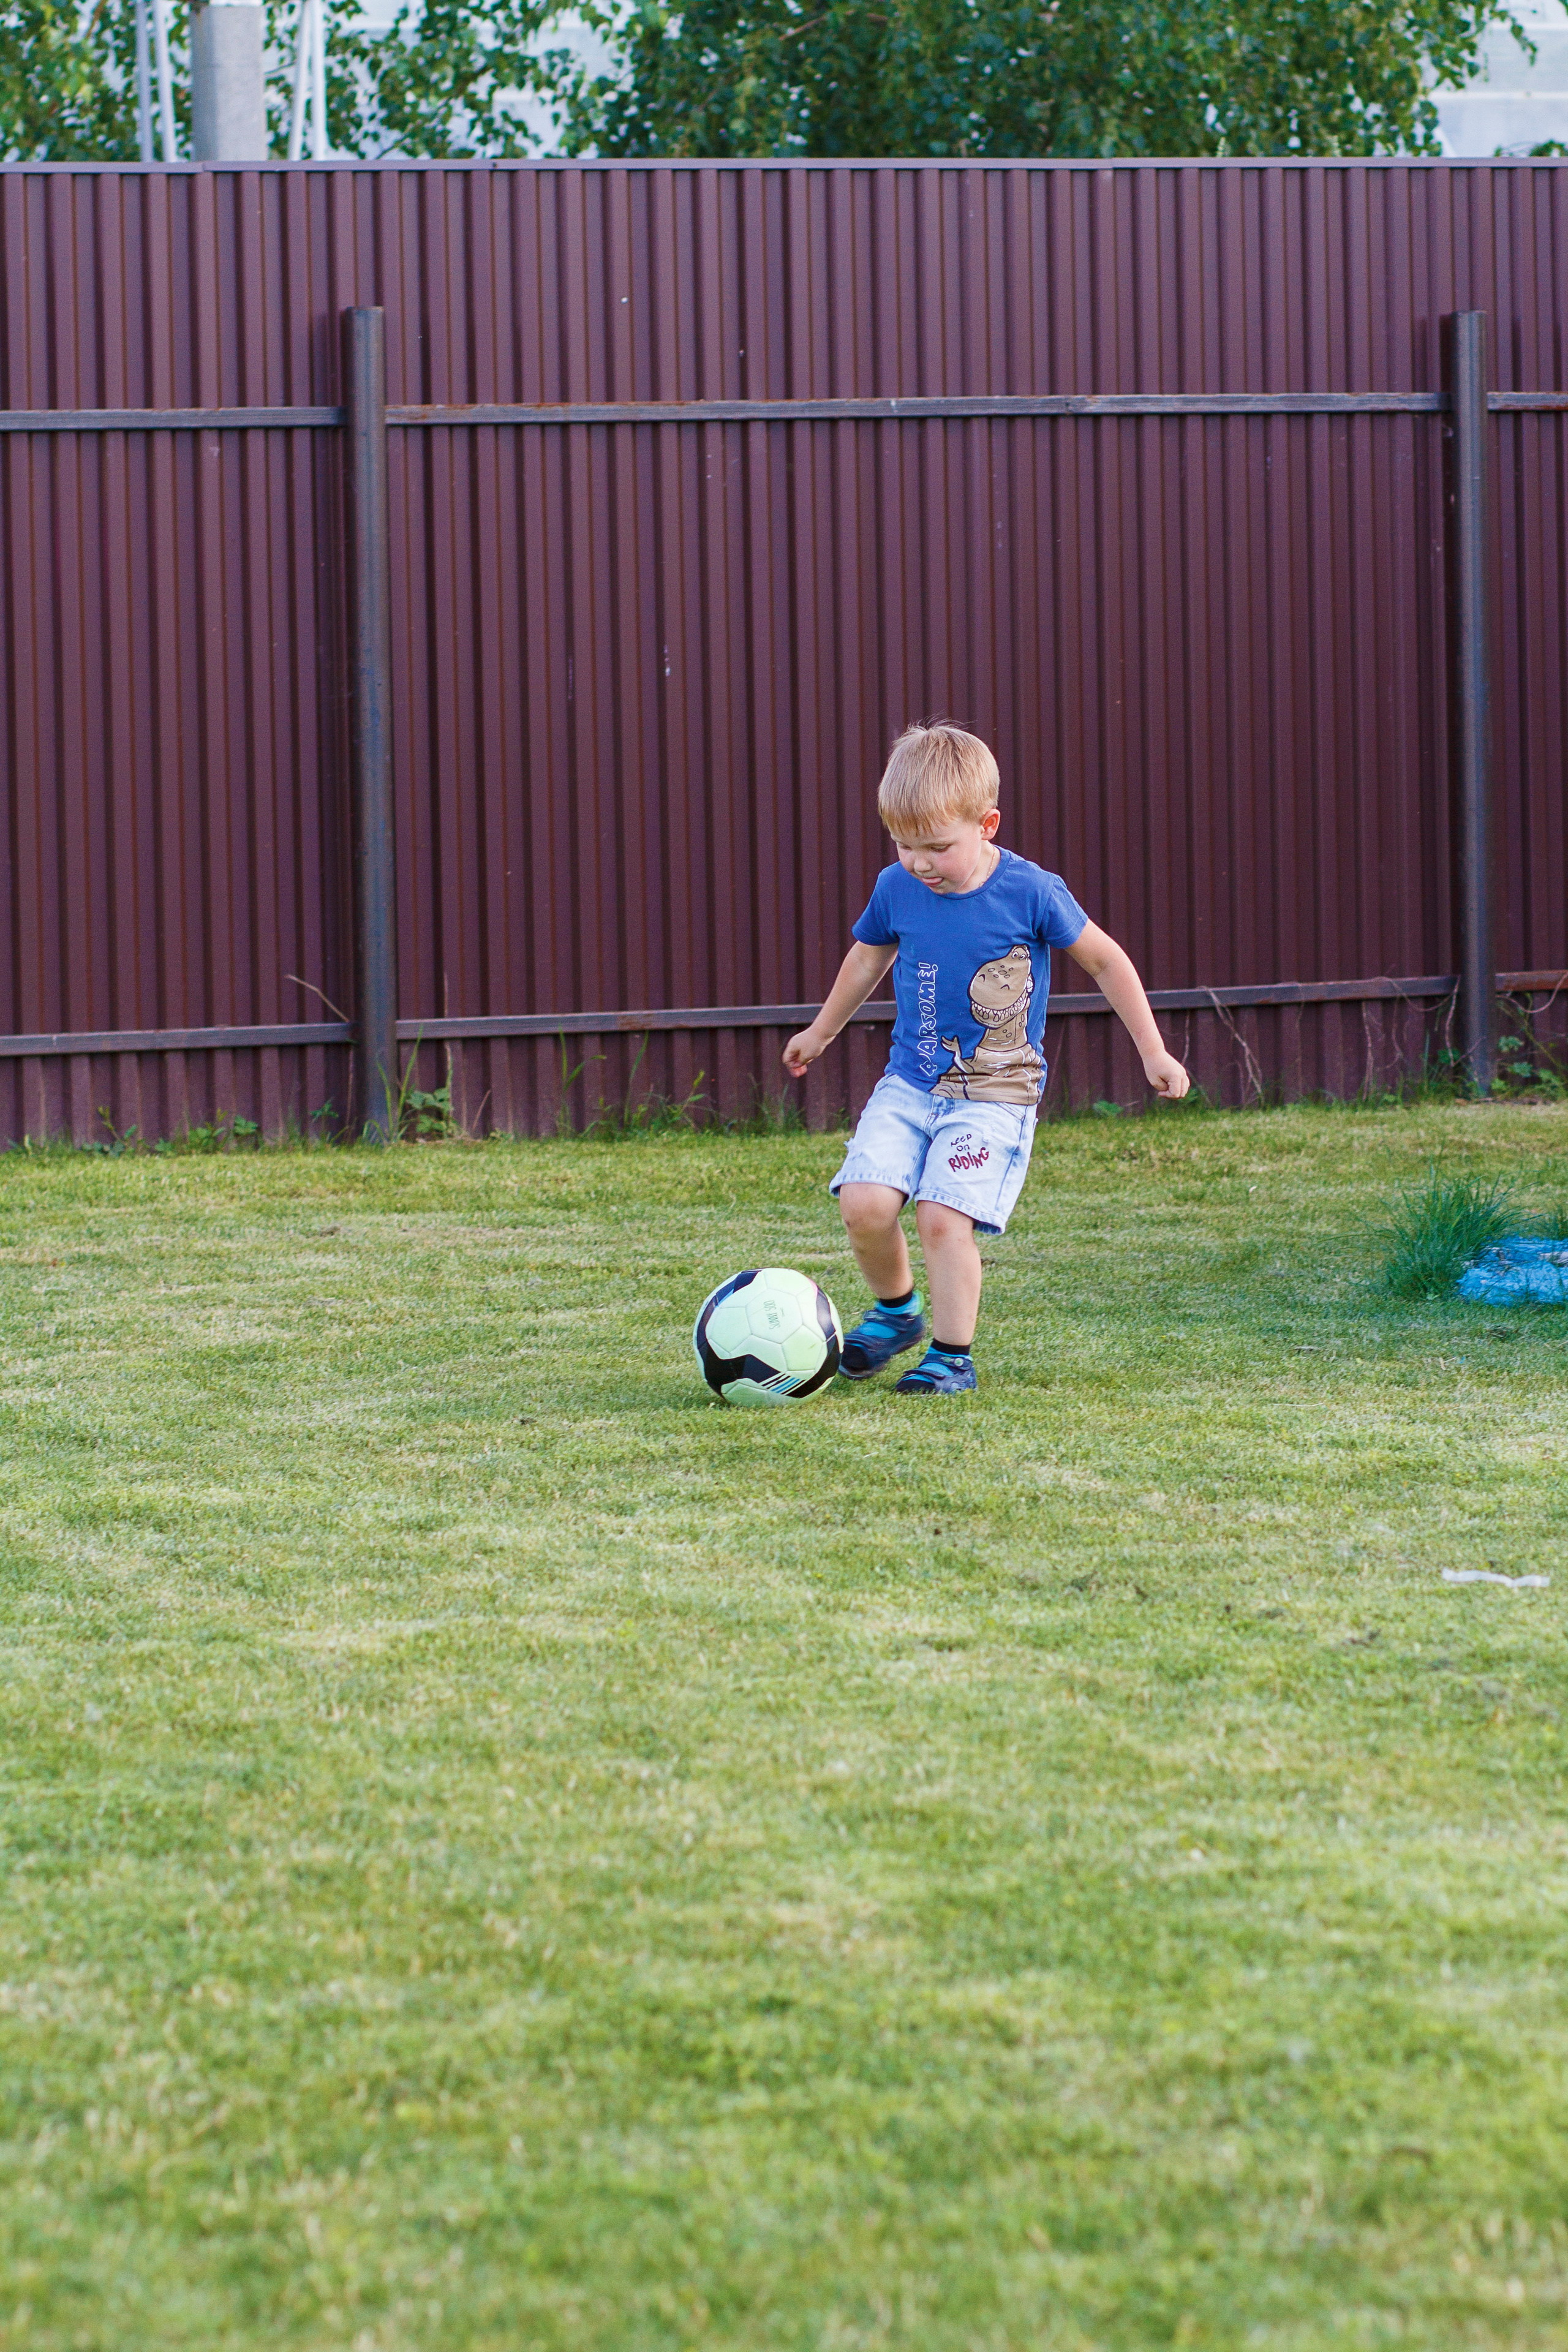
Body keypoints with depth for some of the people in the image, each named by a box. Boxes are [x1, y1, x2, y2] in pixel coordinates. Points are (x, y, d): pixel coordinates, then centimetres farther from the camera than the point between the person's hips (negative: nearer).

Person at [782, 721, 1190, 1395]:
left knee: (942, 1214, -19)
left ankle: (952, 1356, -3)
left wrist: (1153, 1053, 4)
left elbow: (1106, 961, 1)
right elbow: (869, 955, 22)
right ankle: (896, 1311, 15)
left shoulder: (1031, 893, -12)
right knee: (863, 1203, -13)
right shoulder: (896, 888, 0)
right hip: (910, 1082, 4)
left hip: (996, 1093, -4)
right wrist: (821, 1032, 36)